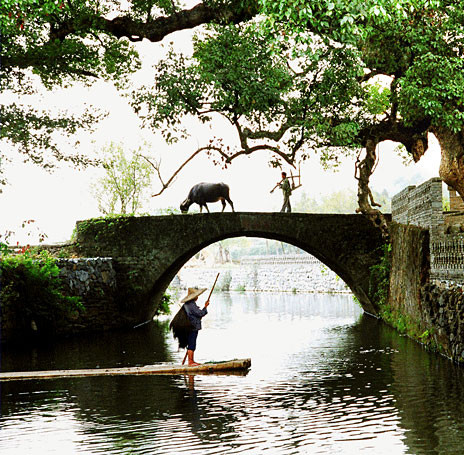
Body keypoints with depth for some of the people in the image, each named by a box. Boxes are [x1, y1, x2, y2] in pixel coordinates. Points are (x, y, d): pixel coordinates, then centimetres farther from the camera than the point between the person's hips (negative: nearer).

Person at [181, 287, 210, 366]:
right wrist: (205, 307, -5)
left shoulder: (187, 304, 13)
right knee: (191, 345, -6)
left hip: (191, 328, 10)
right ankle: (190, 362, -3)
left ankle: (191, 361, 21)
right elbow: (200, 313, -16)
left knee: (191, 345, 15)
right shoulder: (192, 305, -19)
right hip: (193, 328, -10)